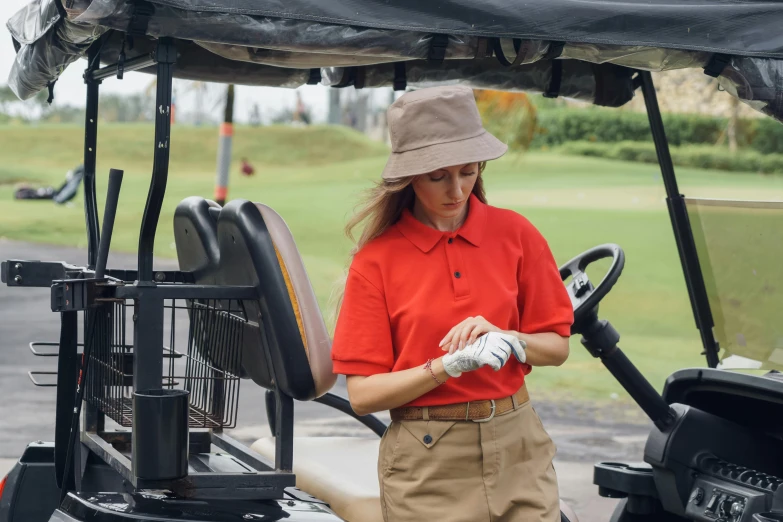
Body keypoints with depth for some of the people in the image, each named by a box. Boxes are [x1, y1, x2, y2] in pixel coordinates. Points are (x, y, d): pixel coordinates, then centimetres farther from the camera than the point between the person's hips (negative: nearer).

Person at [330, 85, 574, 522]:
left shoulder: (516, 233, 2)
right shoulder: (376, 260, -3)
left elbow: (557, 347, 7)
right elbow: (363, 395, -6)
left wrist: (505, 340, -13)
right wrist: (446, 367, -20)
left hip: (518, 450, 2)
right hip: (426, 466, -2)